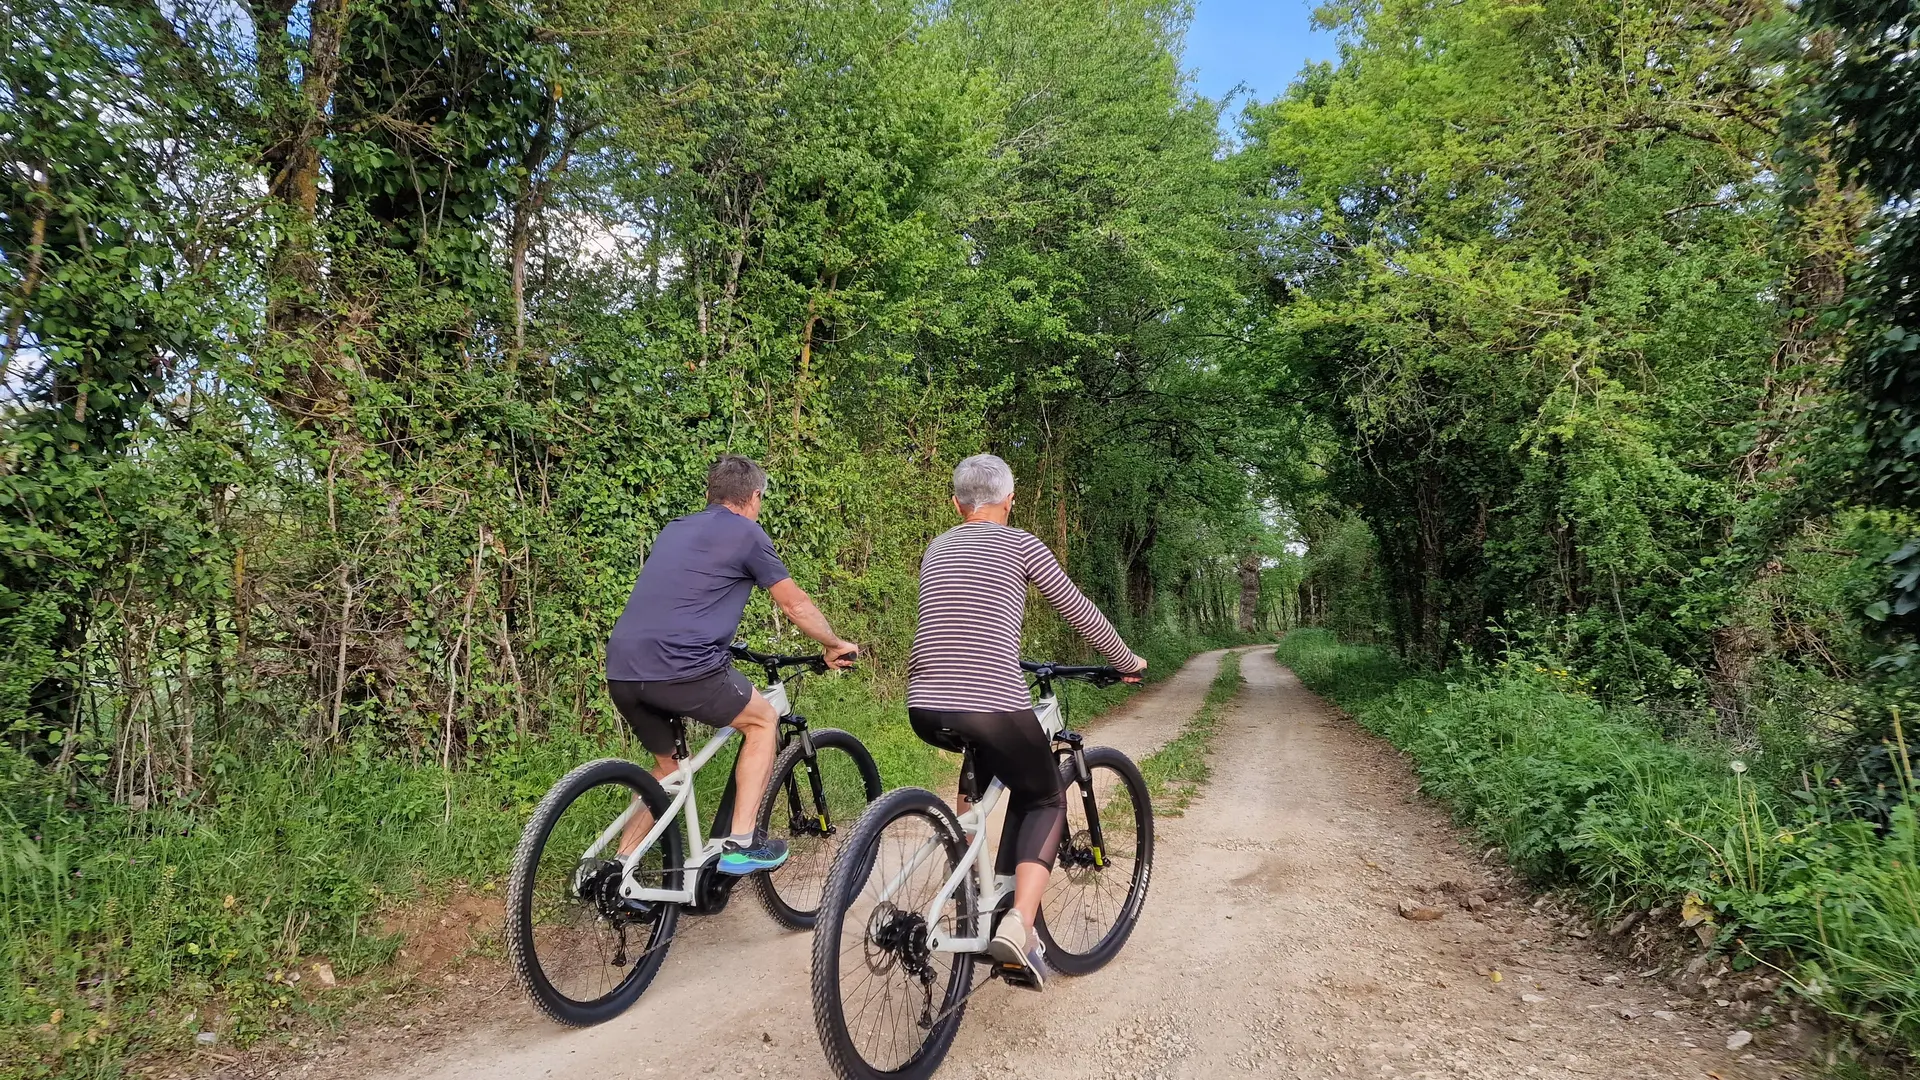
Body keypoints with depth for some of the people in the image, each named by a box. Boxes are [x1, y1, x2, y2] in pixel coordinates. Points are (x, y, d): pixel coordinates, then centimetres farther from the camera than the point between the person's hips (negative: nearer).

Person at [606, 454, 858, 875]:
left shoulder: (674, 529, 24)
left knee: (668, 765, 26)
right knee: (762, 721, 16)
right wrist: (836, 645, 27)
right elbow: (795, 604, 11)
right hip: (680, 666, -7)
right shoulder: (746, 533, 4)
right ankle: (740, 844, 10)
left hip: (621, 669, 7)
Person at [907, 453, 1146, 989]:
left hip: (925, 709, 5)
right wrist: (1128, 661, 27)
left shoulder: (936, 549, 19)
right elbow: (1080, 612, 11)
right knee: (1046, 801, 17)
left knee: (985, 758, 36)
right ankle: (1018, 924, -3)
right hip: (993, 706, -5)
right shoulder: (1020, 544, 5)